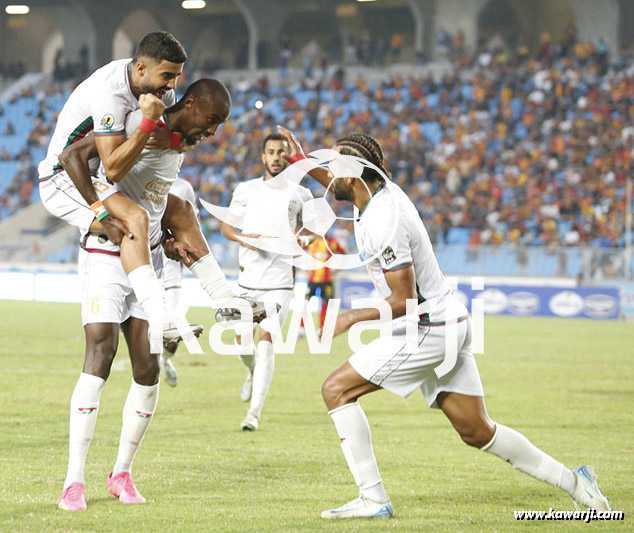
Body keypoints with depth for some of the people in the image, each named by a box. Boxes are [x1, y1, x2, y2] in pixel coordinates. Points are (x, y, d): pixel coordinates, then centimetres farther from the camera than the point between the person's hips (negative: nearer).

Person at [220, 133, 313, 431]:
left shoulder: (299, 194, 5)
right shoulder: (246, 190, 6)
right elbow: (226, 226, 10)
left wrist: (304, 238, -3)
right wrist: (243, 237, -11)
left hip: (280, 281, -2)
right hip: (248, 278, 2)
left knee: (265, 342, -13)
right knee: (242, 343, 6)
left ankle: (255, 412, -11)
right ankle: (253, 374, 42)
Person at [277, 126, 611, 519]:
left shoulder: (383, 223, -23)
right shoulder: (384, 190, 6)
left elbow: (404, 301, -22)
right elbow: (342, 187, 33)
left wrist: (353, 317, -11)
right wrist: (300, 159, 28)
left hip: (428, 331, -10)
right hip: (451, 324, 10)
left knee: (338, 390, -6)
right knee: (477, 431, 11)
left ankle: (373, 499, -8)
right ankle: (574, 482, 14)